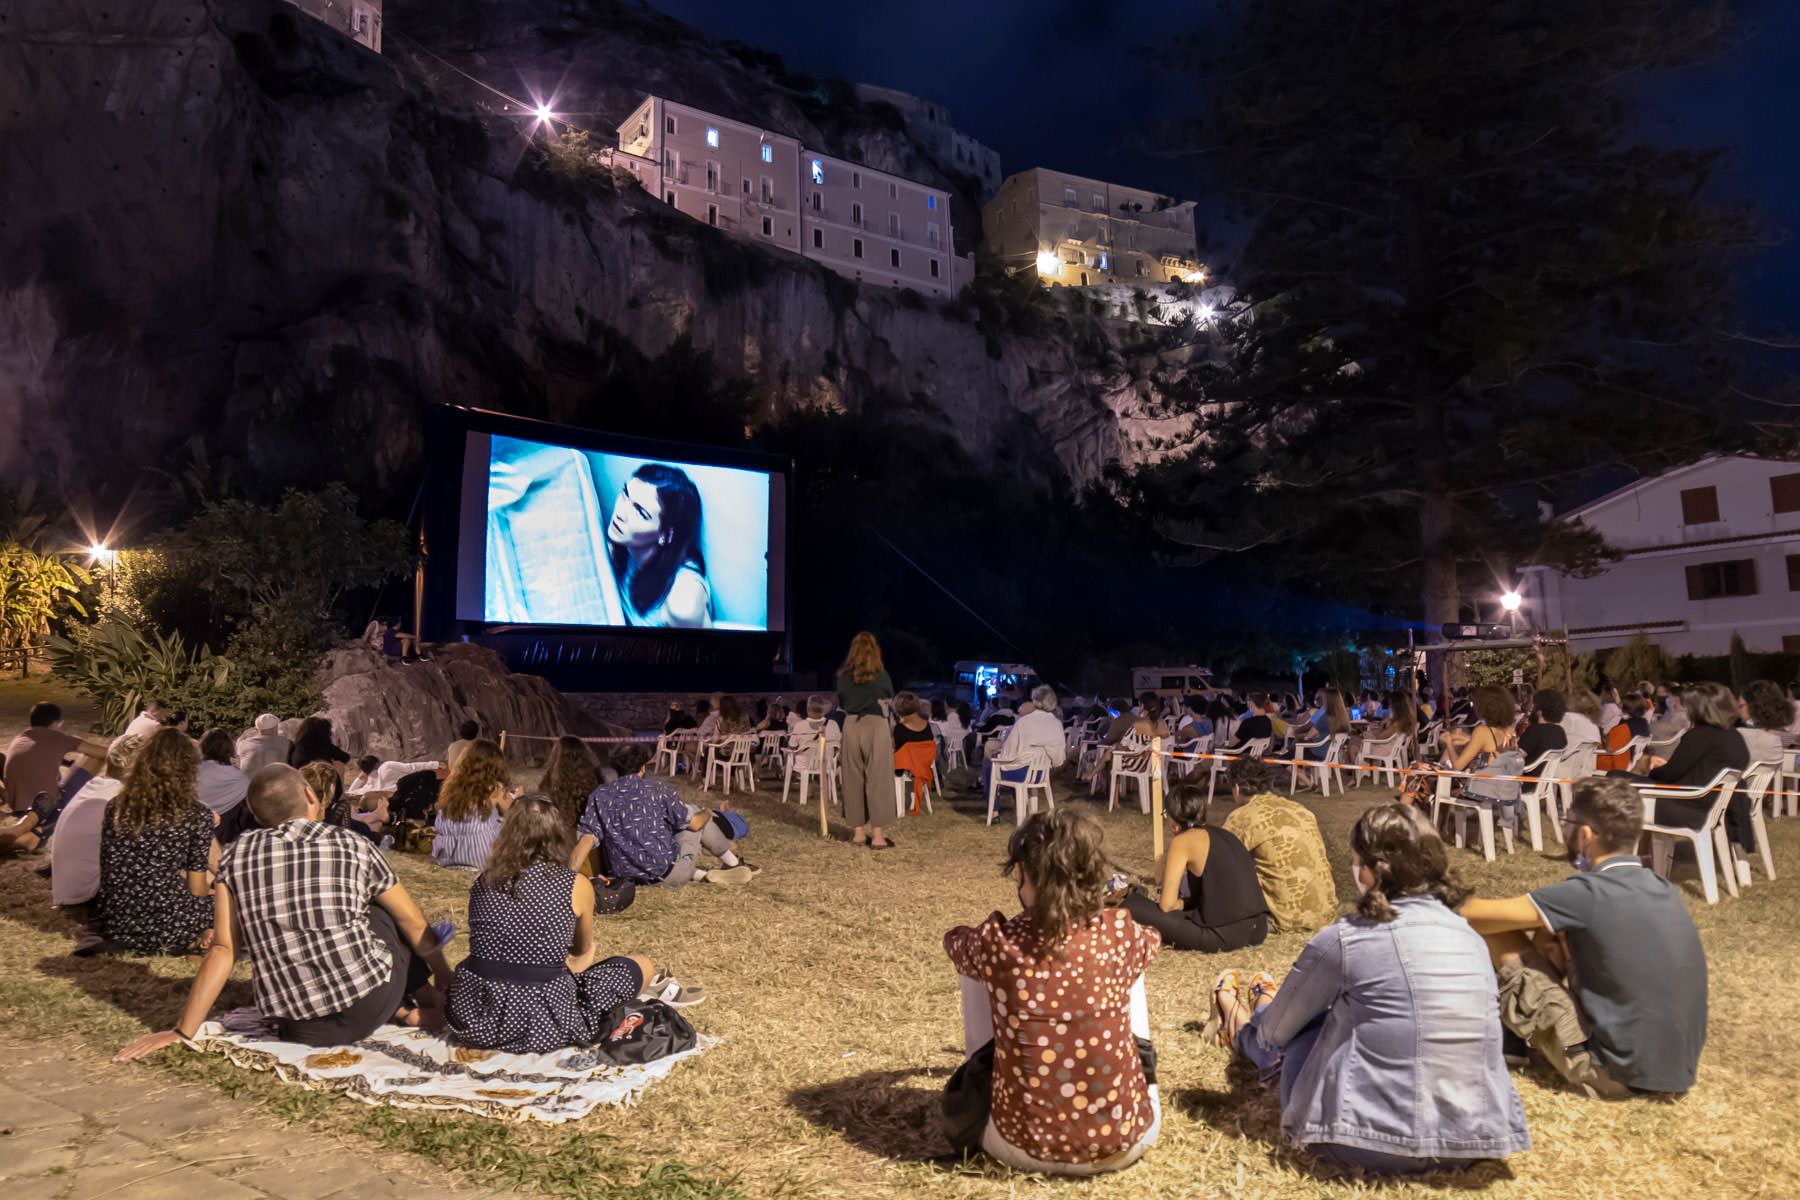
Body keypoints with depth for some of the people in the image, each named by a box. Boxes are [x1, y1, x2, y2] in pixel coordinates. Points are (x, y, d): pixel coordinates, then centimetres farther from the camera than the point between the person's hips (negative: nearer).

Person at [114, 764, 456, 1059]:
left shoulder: (236, 856, 5)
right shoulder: (353, 846, 1)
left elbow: (222, 949, 2)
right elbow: (413, 923, 9)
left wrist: (184, 1031, 12)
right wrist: (445, 978, 23)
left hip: (301, 1031, 2)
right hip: (367, 1007, -2)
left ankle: (403, 1008, 16)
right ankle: (417, 1003, 25)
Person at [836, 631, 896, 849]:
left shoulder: (844, 676, 1)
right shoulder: (881, 675, -4)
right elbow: (890, 702, 7)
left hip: (851, 726, 3)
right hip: (876, 725, -3)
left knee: (853, 779, 10)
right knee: (878, 779, 1)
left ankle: (858, 831, 16)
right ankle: (877, 835, 1)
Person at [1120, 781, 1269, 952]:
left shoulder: (1182, 840, -3)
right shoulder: (1224, 834, 18)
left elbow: (1167, 904, -7)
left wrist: (1181, 904, 15)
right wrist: (1186, 902, 30)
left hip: (1223, 935, -8)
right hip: (1258, 930, 8)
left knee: (1132, 904, 0)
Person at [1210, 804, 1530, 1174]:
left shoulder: (1344, 939, -13)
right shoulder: (1469, 935, 3)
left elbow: (1275, 1031, 2)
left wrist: (1253, 1029, 27)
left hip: (1373, 1144, -5)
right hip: (1474, 1138, 6)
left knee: (1290, 1029, 21)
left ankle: (1240, 1030, 54)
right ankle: (1265, 1017, 55)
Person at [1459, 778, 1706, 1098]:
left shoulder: (1588, 893, -19)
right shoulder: (1663, 889, 3)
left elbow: (1472, 914, -15)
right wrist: (1560, 942, 5)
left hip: (1616, 1073, -7)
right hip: (1679, 1070, 8)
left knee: (1497, 932, -4)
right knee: (1551, 935, 17)